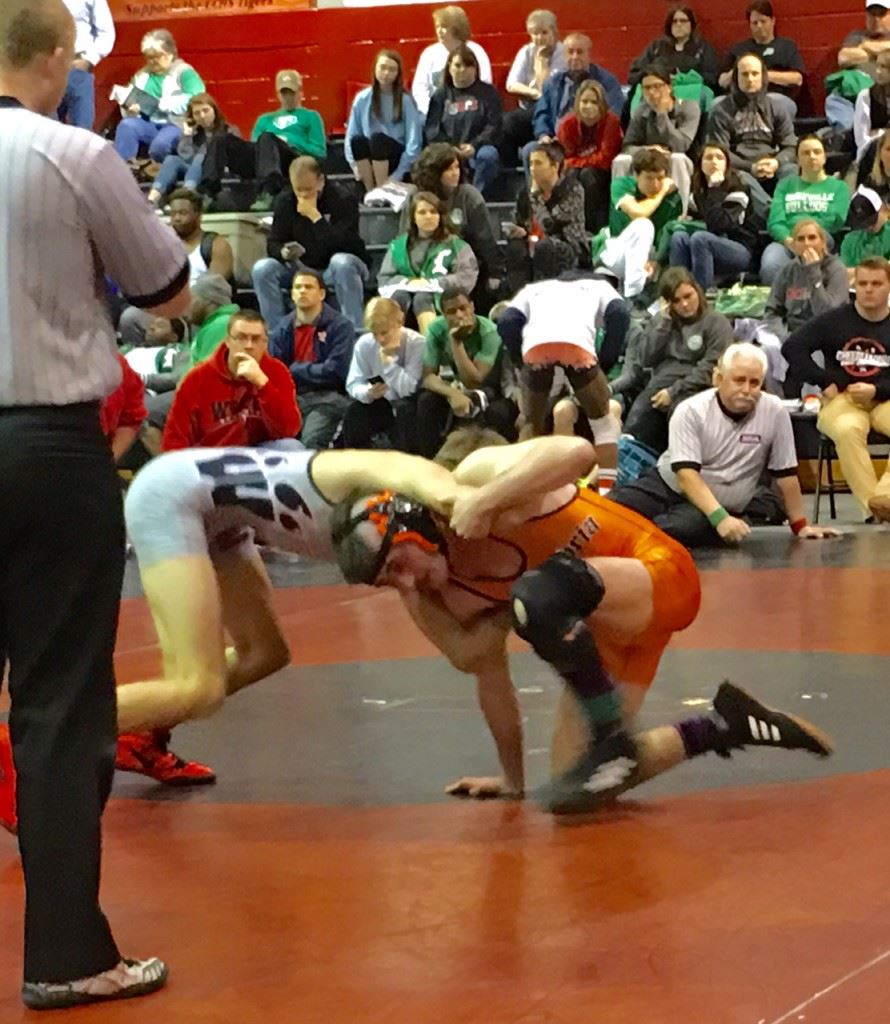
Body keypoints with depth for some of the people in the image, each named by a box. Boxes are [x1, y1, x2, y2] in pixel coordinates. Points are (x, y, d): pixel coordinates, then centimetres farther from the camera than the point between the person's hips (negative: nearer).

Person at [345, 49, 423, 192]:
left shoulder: (405, 100, -5)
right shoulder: (362, 99, 4)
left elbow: (414, 141, -10)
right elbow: (350, 136, 4)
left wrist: (398, 175, -17)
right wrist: (355, 165, -12)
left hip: (397, 158, -3)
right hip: (370, 160, 3)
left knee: (377, 138, -33)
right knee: (357, 140, -30)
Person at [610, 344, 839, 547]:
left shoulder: (775, 412, -8)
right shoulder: (691, 411, -11)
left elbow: (786, 475, 2)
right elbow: (686, 475, -20)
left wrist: (800, 526, 5)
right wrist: (720, 518, -33)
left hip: (721, 506, 0)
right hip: (667, 485, 0)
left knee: (683, 528, -35)